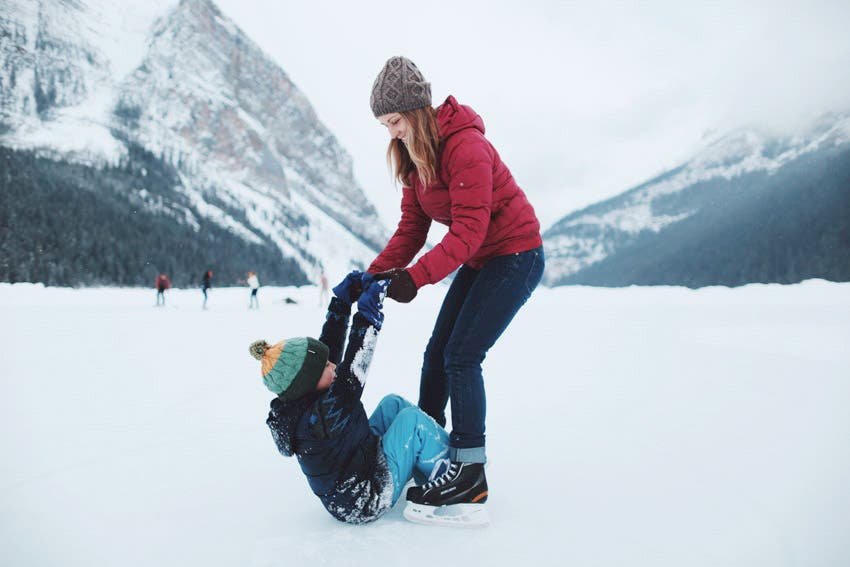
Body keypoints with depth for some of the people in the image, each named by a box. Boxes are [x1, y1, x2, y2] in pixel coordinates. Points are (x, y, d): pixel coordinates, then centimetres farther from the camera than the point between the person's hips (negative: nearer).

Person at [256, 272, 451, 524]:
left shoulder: (295, 404, -7)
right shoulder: (320, 416, -33)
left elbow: (330, 347, -1)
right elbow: (353, 367, -36)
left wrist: (342, 300, -3)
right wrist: (369, 311, -34)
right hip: (366, 504, -10)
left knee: (392, 404, 10)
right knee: (411, 418, -13)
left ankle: (445, 444, 24)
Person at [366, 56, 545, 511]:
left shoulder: (465, 146, -25)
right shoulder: (413, 157, 3)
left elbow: (469, 230, -31)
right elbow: (411, 228, 0)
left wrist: (415, 277, -38)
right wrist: (375, 274, -13)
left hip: (516, 255, -9)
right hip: (478, 261, 9)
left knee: (461, 357, -14)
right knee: (436, 355, 6)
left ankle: (471, 473, -3)